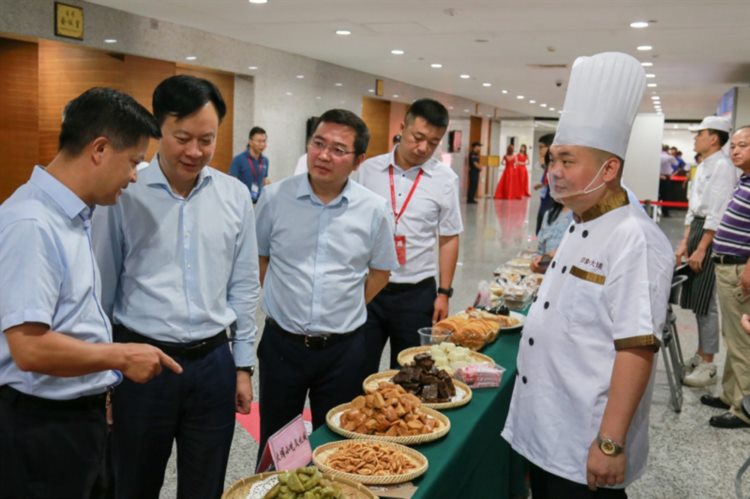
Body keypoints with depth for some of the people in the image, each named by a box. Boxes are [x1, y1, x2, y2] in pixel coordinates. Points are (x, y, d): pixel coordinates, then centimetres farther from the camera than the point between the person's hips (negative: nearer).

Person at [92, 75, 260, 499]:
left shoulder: (236, 196, 0)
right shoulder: (123, 194, -7)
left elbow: (244, 286, 6)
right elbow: (102, 288, -1)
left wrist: (243, 366, 7)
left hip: (213, 363, 2)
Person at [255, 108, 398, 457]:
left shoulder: (373, 209, -6)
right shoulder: (275, 197, -6)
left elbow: (380, 272, 8)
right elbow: (258, 258, 7)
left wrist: (346, 309, 3)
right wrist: (284, 299, 3)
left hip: (343, 348, 1)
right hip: (282, 343, 0)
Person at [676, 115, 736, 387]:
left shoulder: (722, 166, -15)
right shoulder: (703, 166, 14)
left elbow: (718, 213, -19)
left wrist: (701, 249, -19)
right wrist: (685, 243, 15)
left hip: (711, 236, -9)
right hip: (698, 231, 9)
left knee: (706, 302, -3)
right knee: (696, 299, 15)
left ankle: (708, 365, 7)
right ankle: (701, 353, 27)